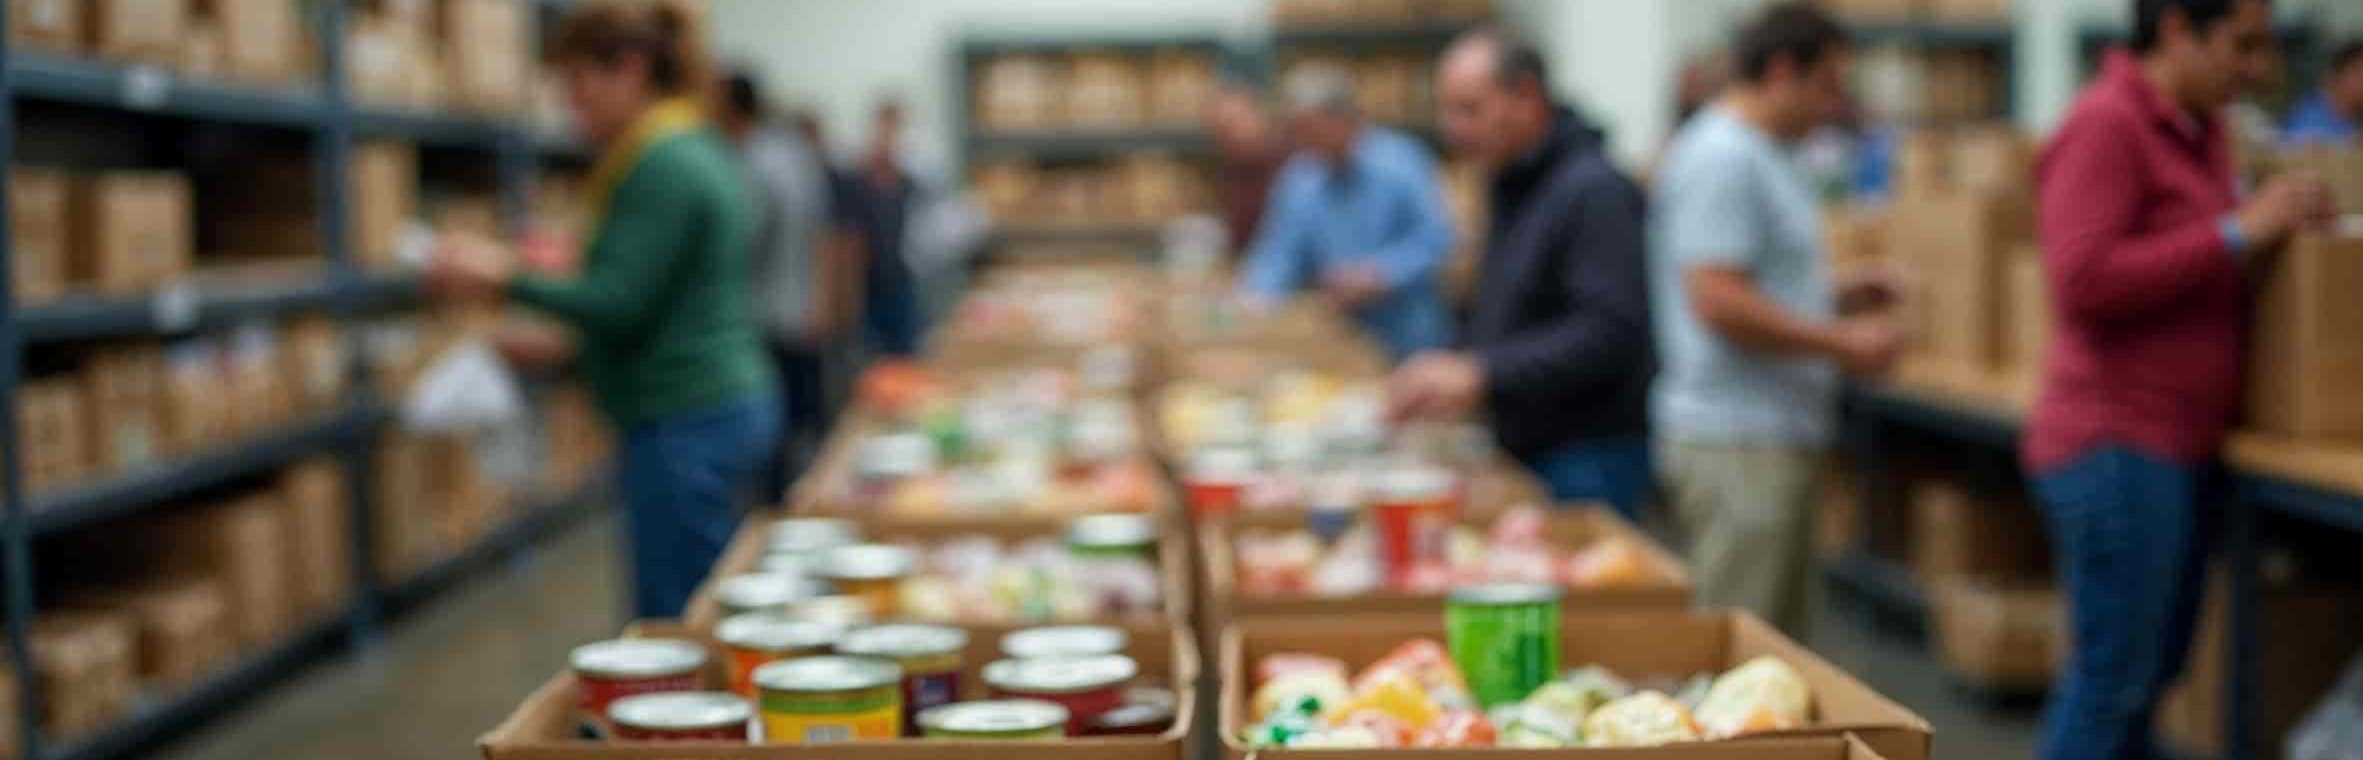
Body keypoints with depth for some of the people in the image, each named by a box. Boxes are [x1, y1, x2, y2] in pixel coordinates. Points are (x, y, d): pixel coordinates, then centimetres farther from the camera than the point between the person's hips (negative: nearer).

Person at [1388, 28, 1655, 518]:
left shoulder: (1593, 191, -15)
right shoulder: (1511, 187, 14)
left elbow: (1609, 333, -24)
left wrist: (1481, 373, -27)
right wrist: (1453, 371, 9)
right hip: (1524, 451, 8)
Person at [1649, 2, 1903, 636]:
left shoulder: (1760, 156, 18)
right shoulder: (1723, 160, -15)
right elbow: (1717, 302, -23)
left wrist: (1837, 297, 12)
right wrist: (1842, 343, -15)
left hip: (1775, 437, 11)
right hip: (1740, 442, -11)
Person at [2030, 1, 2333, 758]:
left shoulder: (2203, 131, 14)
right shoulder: (2105, 126, -14)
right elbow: (2082, 282, -23)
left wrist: (2279, 228, 8)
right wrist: (2239, 232, -19)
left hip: (2177, 446, 9)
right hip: (2116, 448, -9)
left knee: (2150, 671, 14)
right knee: (2112, 681, -5)